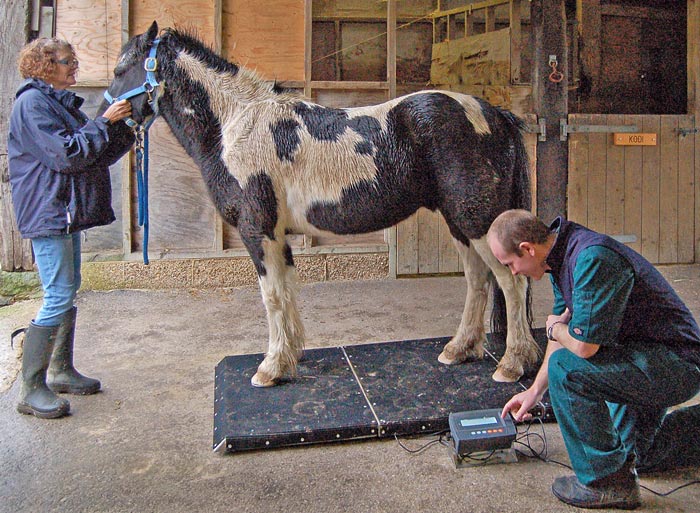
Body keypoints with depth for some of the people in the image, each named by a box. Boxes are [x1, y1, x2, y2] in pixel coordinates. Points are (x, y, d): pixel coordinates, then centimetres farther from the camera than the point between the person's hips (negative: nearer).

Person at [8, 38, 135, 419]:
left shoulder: (60, 102, 18)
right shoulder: (32, 103, -10)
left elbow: (96, 155, 17)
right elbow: (66, 155, -19)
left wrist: (125, 128, 6)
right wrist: (105, 122, -14)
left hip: (67, 212, 10)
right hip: (47, 214, -10)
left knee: (68, 293, 13)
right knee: (58, 298, -11)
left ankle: (60, 371, 25)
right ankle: (31, 390, -1)